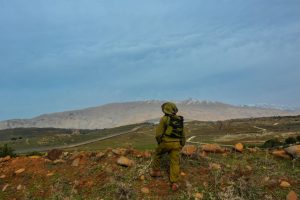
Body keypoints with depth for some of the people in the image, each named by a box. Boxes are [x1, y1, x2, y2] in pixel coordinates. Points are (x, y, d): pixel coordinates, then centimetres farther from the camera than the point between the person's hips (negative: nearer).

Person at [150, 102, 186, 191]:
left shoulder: (164, 119, -7)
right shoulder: (180, 119, 10)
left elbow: (158, 134, -9)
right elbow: (183, 134, 15)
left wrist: (159, 143, 8)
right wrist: (181, 145, 23)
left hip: (166, 142, -4)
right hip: (177, 144, 4)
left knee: (157, 154, 23)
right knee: (175, 162, 6)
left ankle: (155, 171, 32)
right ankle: (174, 183, 2)